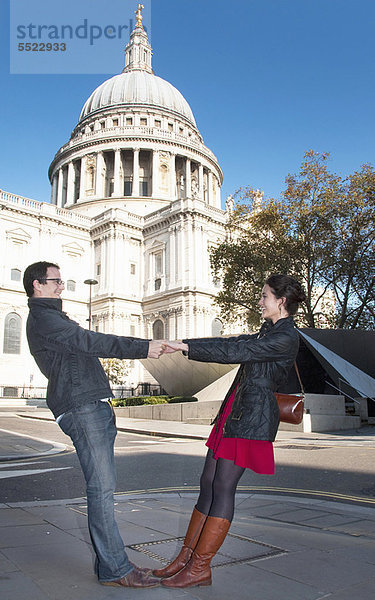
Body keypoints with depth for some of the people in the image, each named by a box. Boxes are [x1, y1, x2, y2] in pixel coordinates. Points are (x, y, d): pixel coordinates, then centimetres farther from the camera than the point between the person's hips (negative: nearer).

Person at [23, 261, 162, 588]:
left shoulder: (55, 319, 28)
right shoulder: (42, 319, -5)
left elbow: (85, 343, 22)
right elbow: (90, 342, -15)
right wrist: (143, 348, -17)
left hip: (95, 407, 10)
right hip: (81, 408, -10)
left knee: (103, 486, 9)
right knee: (102, 487, -9)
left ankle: (110, 564, 16)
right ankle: (116, 569, -2)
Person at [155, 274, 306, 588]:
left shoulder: (286, 338, -13)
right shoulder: (268, 332, 18)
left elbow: (235, 351, -20)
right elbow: (234, 343, 16)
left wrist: (187, 347, -18)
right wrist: (185, 345, 9)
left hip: (253, 417, -9)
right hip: (235, 411, 9)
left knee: (223, 486, -5)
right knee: (208, 482, 8)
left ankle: (200, 568, 7)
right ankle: (187, 556, 17)